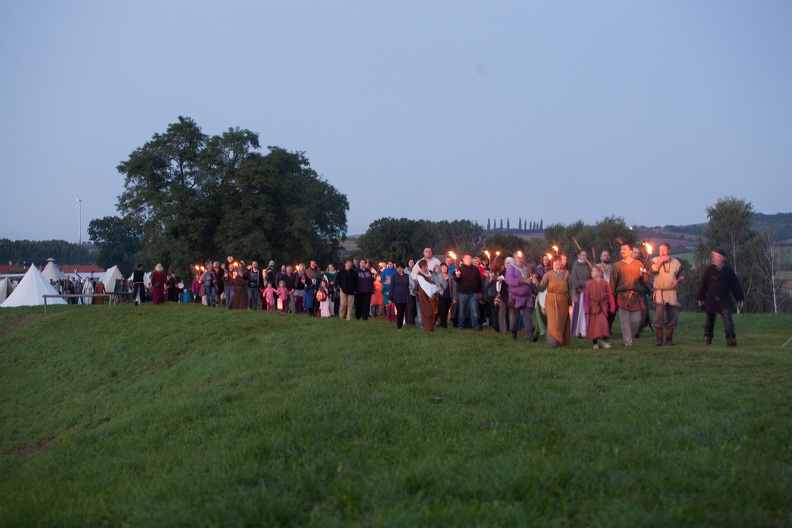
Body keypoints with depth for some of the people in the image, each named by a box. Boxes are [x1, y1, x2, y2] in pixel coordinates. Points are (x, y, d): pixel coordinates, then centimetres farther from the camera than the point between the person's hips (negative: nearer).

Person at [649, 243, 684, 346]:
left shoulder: (676, 262, 10)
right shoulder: (656, 260, 5)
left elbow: (681, 276, 17)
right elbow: (652, 270, -14)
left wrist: (677, 280, -4)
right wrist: (661, 261, -14)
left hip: (672, 293, 2)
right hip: (659, 293, -2)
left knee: (672, 317, 3)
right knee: (659, 316, -10)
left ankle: (669, 339, 13)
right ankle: (659, 339, -5)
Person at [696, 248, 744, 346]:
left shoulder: (728, 270, 0)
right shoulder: (709, 269, 1)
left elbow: (735, 285, 7)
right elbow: (703, 284, 5)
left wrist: (740, 299, 8)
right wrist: (700, 298, 4)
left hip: (724, 301, -2)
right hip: (710, 300, 2)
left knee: (727, 319, -16)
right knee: (709, 320, 13)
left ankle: (731, 338, -18)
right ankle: (708, 338, 28)